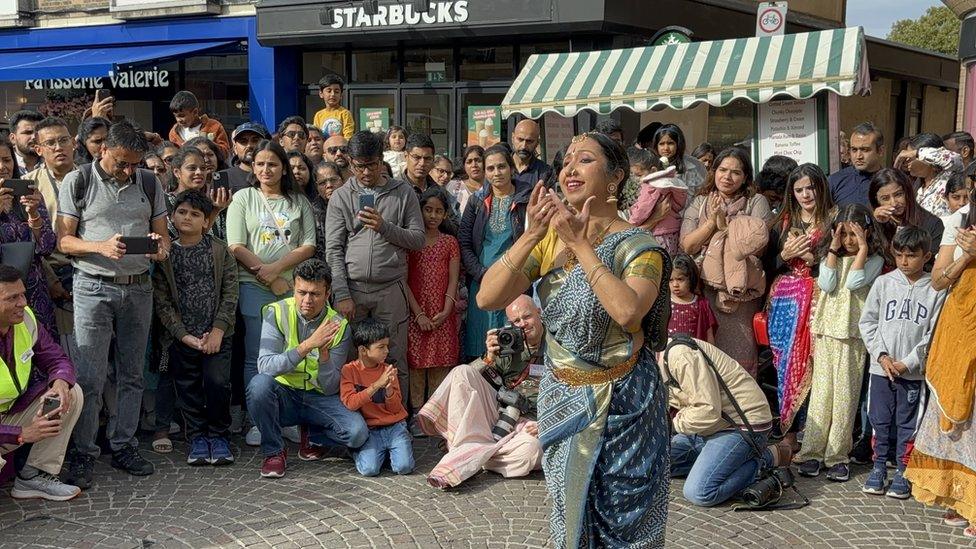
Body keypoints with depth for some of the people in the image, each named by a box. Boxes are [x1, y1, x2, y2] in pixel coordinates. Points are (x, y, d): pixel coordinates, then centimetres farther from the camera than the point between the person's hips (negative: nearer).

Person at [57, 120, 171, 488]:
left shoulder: (149, 183, 9)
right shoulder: (78, 181, -1)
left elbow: (163, 234, 12)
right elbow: (64, 240, -3)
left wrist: (161, 247, -12)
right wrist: (100, 247, -21)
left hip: (138, 288, 4)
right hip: (94, 287, -4)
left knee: (132, 375, 9)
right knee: (90, 377, -6)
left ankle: (124, 446, 18)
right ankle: (83, 454, 2)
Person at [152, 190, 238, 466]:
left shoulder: (220, 251, 3)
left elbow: (230, 294, 0)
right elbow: (162, 302, -2)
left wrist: (217, 331, -10)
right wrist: (184, 336, -9)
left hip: (215, 334, -1)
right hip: (180, 336, 1)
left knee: (217, 382, -11)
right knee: (188, 388, 4)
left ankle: (218, 435, 7)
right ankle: (197, 437, 19)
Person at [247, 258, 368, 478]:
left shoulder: (338, 326, -7)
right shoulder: (277, 312, -10)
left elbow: (330, 388, -9)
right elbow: (264, 365, -24)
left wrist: (324, 353, -27)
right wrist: (306, 346, -34)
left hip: (319, 399, 1)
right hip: (283, 395, -1)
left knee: (357, 432, -26)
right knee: (259, 383, -34)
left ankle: (313, 437, 10)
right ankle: (273, 451, -10)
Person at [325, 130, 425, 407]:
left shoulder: (404, 192, 7)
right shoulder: (341, 197, 7)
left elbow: (418, 239, 4)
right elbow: (333, 250, 2)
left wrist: (384, 227, -12)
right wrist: (342, 294, -7)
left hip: (391, 289, 0)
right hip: (352, 288, 0)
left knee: (395, 361, 3)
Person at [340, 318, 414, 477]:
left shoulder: (388, 370, 5)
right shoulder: (349, 370, -4)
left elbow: (395, 408, 3)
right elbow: (350, 403, -17)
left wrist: (388, 388, -16)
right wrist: (377, 384, -22)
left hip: (394, 426, 2)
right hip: (370, 430, -2)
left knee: (404, 467, -19)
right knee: (369, 469, -24)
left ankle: (404, 444, 13)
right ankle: (360, 451, 9)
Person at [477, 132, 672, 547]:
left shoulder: (637, 245, -11)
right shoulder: (550, 238, 3)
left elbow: (628, 312, -31)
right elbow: (488, 298, -7)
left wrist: (580, 244, -24)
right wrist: (531, 235, -17)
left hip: (621, 403, -4)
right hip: (561, 399, 5)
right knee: (570, 515, 16)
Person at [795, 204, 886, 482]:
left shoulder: (874, 259, 4)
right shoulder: (830, 256, 13)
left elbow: (854, 282, -13)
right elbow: (827, 285, -4)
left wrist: (863, 248, -9)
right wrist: (834, 249, -3)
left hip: (853, 335, -2)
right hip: (826, 331, 2)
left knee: (845, 395, -2)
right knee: (821, 392, 0)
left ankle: (837, 456, 3)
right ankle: (811, 452, 2)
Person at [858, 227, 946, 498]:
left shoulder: (936, 290, -4)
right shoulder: (883, 283, 2)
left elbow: (934, 334, -5)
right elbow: (867, 322, 4)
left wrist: (908, 363, -11)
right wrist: (881, 355, -7)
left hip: (914, 372, -2)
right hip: (881, 368, 2)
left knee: (908, 424, 6)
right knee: (880, 421, 9)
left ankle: (902, 473, 16)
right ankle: (878, 468, 21)